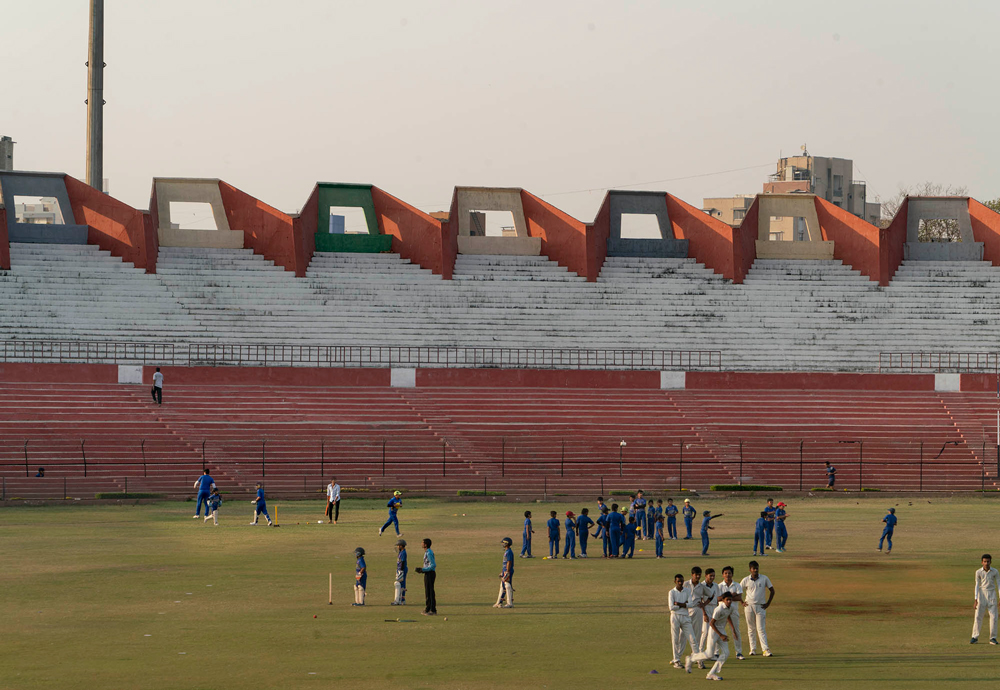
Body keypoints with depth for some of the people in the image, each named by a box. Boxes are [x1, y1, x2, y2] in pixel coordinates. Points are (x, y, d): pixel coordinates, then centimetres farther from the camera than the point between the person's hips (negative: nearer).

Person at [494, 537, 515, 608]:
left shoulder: (509, 552, -16)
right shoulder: (506, 552, 16)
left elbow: (509, 563, -20)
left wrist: (507, 573, -22)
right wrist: (502, 572, 24)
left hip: (508, 571, -11)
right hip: (505, 571, 11)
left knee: (508, 587, -7)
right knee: (502, 586, 13)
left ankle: (510, 603, -5)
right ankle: (499, 603, 18)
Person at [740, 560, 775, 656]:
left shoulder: (764, 578, 1)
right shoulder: (746, 580, 2)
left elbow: (772, 591, 9)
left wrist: (768, 603, 2)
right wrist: (742, 602, 4)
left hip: (760, 606, -1)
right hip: (749, 606, 1)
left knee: (761, 629, -8)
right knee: (751, 629, 5)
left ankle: (766, 649, -11)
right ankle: (753, 649, 11)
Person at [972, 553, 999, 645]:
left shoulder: (995, 572, -3)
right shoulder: (978, 572, -2)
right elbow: (977, 585, 1)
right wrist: (976, 599, -5)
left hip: (992, 594, 0)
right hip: (982, 594, 0)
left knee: (993, 617, -3)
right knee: (978, 616, -4)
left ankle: (993, 638, 5)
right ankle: (975, 637, 2)